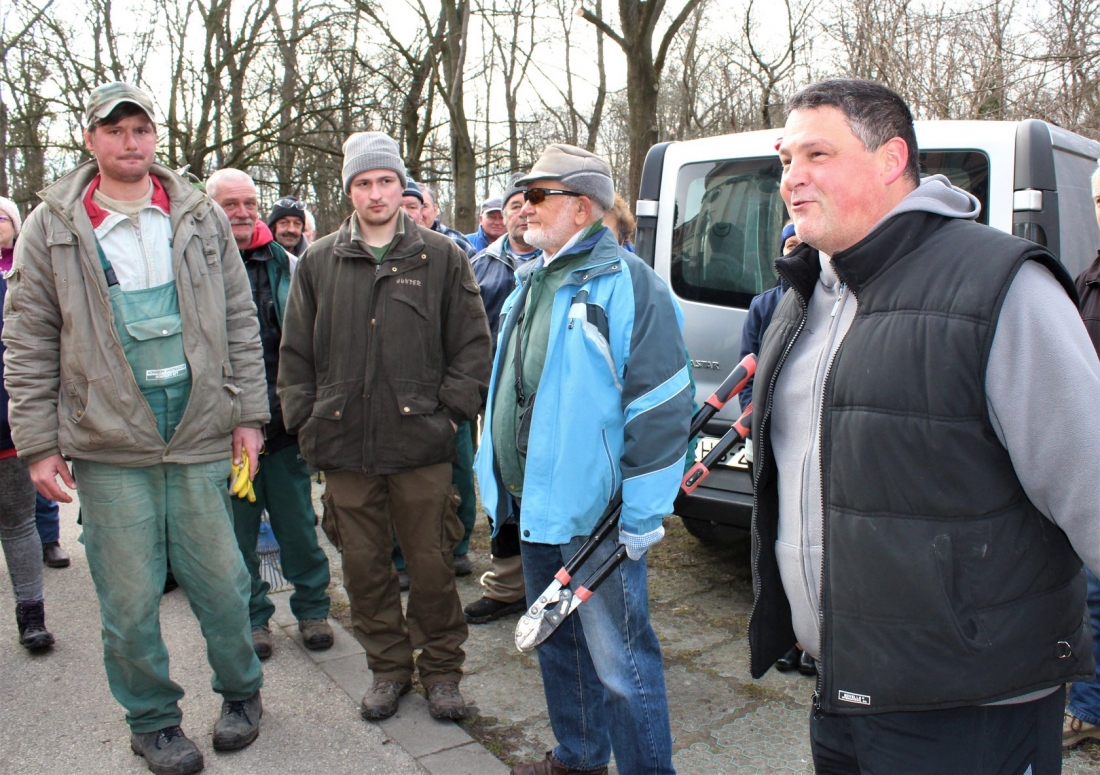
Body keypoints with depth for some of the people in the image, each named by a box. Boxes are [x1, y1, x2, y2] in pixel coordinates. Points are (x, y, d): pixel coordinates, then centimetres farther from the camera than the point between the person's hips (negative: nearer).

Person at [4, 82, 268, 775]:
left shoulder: (202, 217, 7)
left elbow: (240, 323, 8)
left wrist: (248, 414, 3)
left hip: (202, 437, 1)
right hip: (109, 447, 0)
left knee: (222, 582, 10)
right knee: (130, 600, 8)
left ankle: (242, 691, 34)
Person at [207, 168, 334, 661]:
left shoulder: (286, 266, 4)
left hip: (283, 422, 1)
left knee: (298, 524, 10)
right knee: (237, 529, 10)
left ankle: (312, 608, 27)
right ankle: (252, 617, 27)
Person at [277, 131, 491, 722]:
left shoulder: (441, 257, 5)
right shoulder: (318, 262, 10)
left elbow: (472, 345, 4)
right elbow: (295, 352, 12)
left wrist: (450, 412, -4)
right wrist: (306, 421, 4)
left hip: (422, 445, -2)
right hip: (344, 447, 3)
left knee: (431, 564, 5)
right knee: (364, 566, 11)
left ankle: (440, 669, 25)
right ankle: (388, 668, 29)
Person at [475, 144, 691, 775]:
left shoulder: (625, 284, -15)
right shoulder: (532, 283, 13)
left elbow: (660, 409, -18)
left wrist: (641, 519, -19)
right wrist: (503, 486, 20)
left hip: (594, 512, -9)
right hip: (537, 507, 9)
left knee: (619, 662, 0)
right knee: (558, 639, 22)